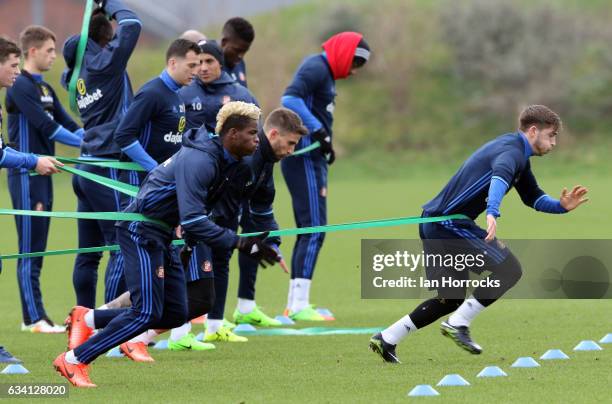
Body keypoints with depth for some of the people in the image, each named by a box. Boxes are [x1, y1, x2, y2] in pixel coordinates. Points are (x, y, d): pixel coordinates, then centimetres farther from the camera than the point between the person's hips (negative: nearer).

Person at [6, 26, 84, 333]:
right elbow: (47, 127, -17)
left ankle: (33, 317, 12)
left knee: (37, 250, 9)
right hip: (26, 176, -9)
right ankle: (35, 318, -7)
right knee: (30, 249, -7)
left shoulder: (45, 89, 16)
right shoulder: (21, 87, -11)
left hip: (42, 174, 9)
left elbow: (67, 125, 13)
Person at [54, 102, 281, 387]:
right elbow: (193, 220, -31)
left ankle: (88, 319, 14)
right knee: (147, 313, -14)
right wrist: (240, 244, -30)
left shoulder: (229, 162, 6)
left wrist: (190, 245, 21)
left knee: (175, 315, 5)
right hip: (141, 231, -10)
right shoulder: (199, 161, -25)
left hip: (160, 235, 10)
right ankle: (73, 360, -7)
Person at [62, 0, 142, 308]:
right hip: (109, 166, -8)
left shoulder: (75, 73, 9)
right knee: (122, 249, -6)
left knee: (88, 253, 10)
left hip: (86, 170, 8)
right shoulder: (104, 63, -12)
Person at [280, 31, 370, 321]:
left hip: (313, 158, 11)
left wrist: (325, 142, 9)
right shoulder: (316, 68, -12)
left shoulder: (325, 71, 20)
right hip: (304, 158, -11)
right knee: (314, 229, -13)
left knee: (309, 230, 13)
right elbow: (290, 98, -26)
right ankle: (299, 305, -16)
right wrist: (318, 131, -26)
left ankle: (295, 303, 16)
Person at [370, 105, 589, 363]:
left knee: (451, 300, 15)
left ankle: (386, 340, 15)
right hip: (450, 224, -10)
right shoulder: (512, 151, -13)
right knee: (509, 270, -10)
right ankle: (458, 324, -8)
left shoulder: (518, 154, 20)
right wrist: (492, 213, -54)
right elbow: (500, 176, -36)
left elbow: (533, 197, 29)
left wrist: (561, 206, 10)